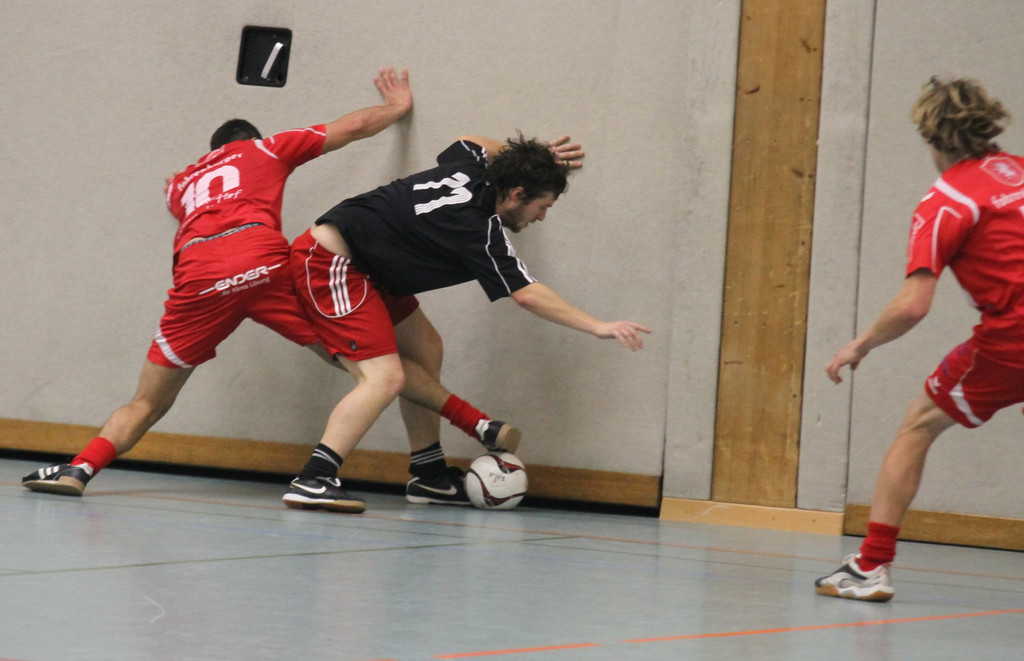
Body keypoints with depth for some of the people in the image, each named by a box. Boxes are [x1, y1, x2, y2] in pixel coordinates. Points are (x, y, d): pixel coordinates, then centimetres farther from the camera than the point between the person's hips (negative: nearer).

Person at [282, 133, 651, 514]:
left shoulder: (470, 168, 3)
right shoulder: (478, 231, -21)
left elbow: (469, 142, 30)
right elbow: (527, 296, -27)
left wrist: (535, 157, 24)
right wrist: (598, 327, -27)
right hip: (329, 265, -11)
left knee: (425, 348, 16)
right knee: (386, 378, -22)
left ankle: (428, 474, 23)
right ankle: (312, 482, -28)